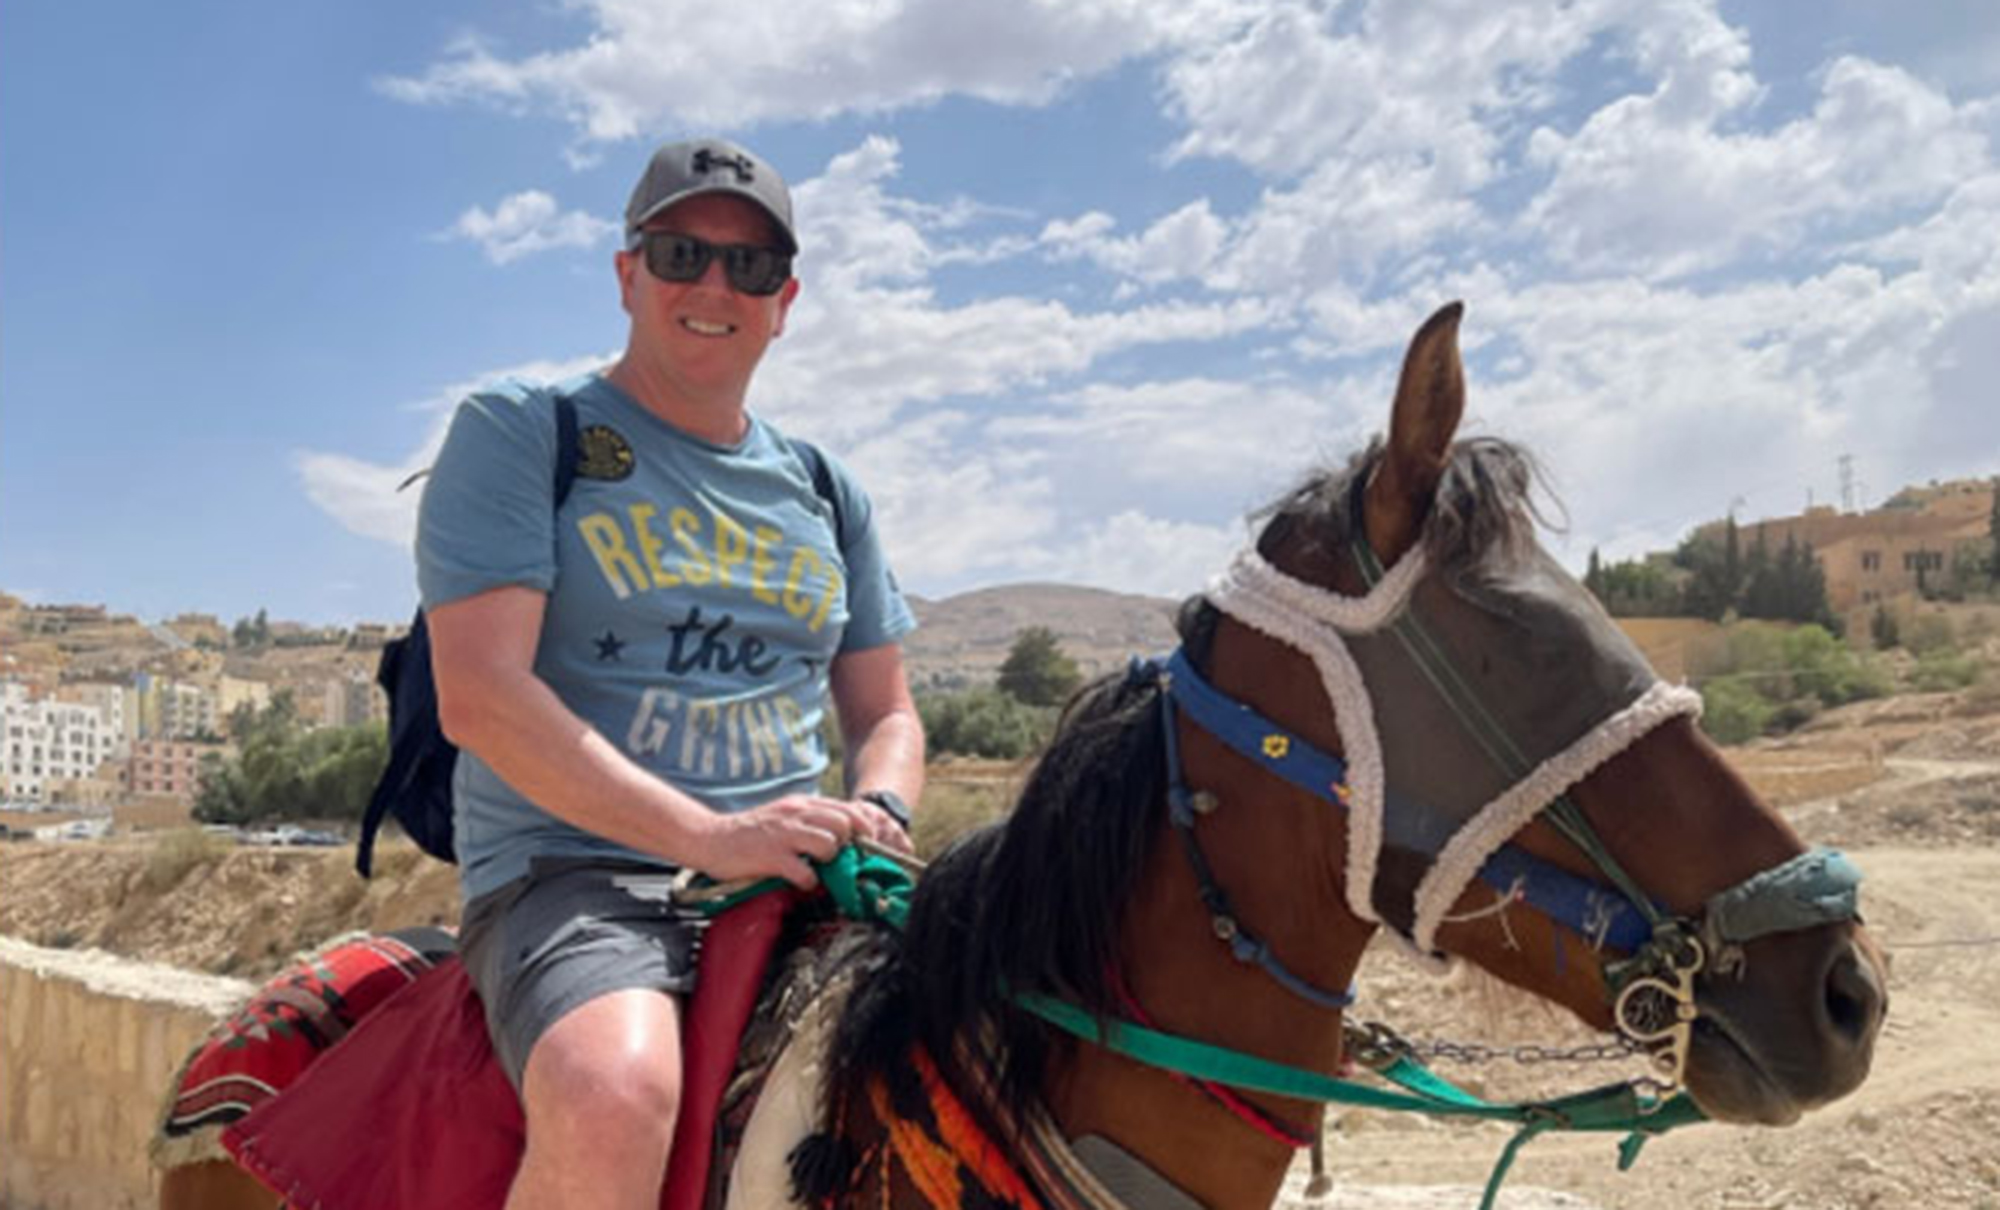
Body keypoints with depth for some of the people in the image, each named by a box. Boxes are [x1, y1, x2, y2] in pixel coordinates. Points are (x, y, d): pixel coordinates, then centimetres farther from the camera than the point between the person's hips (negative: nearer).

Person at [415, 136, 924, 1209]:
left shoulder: (824, 492, 18)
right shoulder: (517, 434, 2)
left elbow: (885, 714, 21)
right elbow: (479, 697, -10)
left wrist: (876, 815, -3)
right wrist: (708, 835, -18)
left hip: (795, 885, 5)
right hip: (573, 872, -5)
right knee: (615, 1093, -37)